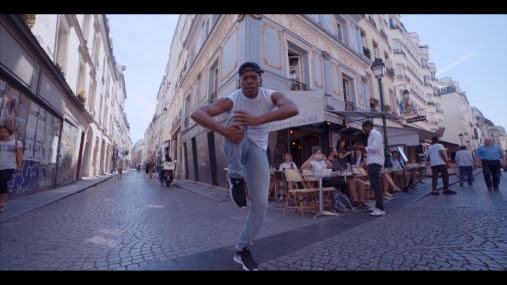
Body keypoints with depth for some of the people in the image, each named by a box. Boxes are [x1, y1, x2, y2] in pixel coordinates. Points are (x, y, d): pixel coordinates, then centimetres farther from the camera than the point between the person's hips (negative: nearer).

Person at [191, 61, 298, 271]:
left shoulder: (272, 96, -11)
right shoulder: (231, 100, -15)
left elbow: (293, 109, -34)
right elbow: (197, 114, -29)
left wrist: (256, 120, -48)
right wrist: (223, 130, -48)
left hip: (257, 150, 2)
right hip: (235, 146, -1)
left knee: (261, 204, -9)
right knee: (236, 119, -33)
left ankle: (242, 249, 13)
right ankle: (236, 178, -26)